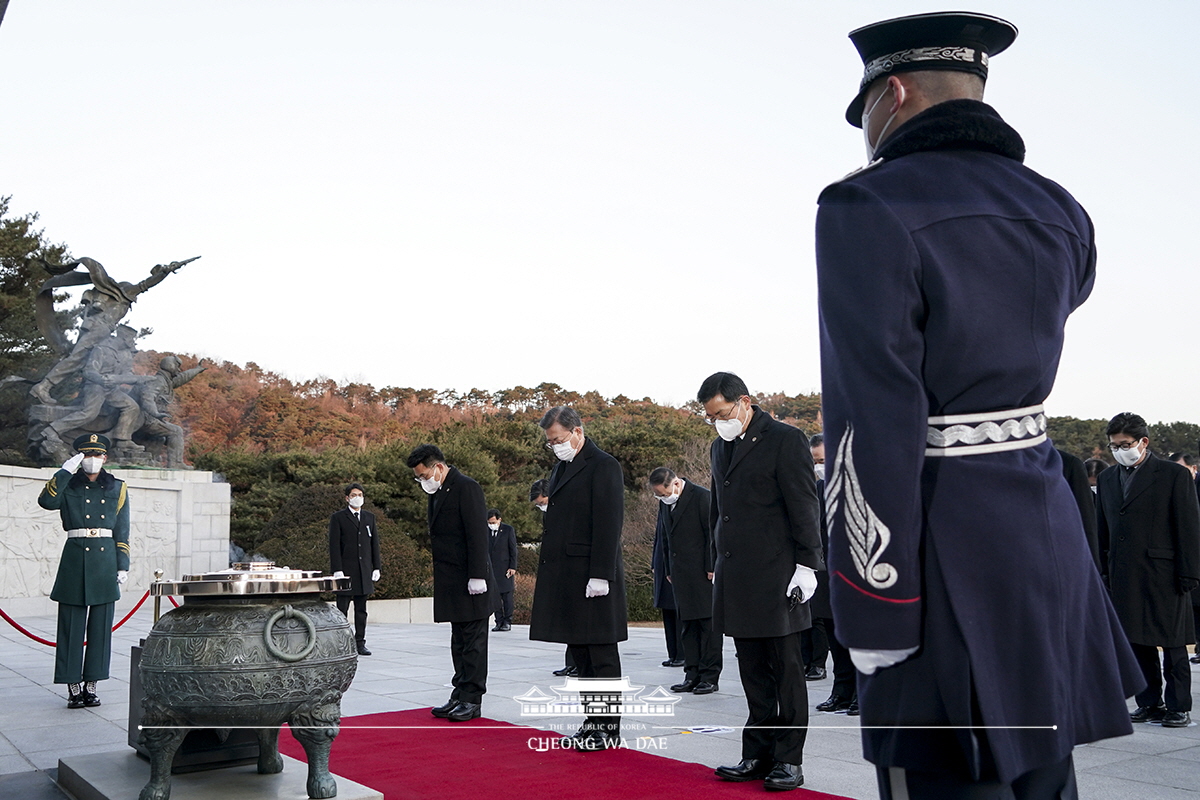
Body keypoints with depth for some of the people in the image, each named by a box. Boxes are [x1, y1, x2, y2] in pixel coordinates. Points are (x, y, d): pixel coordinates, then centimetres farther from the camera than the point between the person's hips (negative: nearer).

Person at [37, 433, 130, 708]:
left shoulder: (117, 488, 11)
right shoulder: (68, 486, 8)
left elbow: (123, 533, 9)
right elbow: (46, 501, -15)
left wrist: (123, 567, 2)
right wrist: (65, 471, -15)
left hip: (106, 560, 1)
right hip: (75, 559, -1)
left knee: (100, 626, 3)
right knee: (72, 625, 0)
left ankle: (91, 685, 11)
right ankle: (73, 687, 7)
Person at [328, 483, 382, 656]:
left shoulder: (370, 517, 15)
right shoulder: (338, 518, 1)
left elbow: (374, 543, 14)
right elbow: (334, 545, -4)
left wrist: (377, 567, 8)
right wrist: (337, 569, -12)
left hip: (364, 570, 4)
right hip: (345, 570, -4)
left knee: (361, 610, 7)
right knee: (342, 610, -1)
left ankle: (360, 643, 11)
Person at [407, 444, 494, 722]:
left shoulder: (467, 488, -13)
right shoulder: (438, 492, 15)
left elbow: (477, 534, -18)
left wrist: (477, 576, -21)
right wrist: (441, 579, 15)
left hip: (470, 582, -9)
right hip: (451, 582, 9)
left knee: (473, 640, -1)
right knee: (459, 641, 13)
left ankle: (472, 701, 4)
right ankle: (460, 696, 19)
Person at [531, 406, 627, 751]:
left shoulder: (603, 466, -10)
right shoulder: (562, 466, 18)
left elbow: (609, 524, -16)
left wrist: (599, 576, -20)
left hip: (591, 579, -9)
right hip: (565, 578, 9)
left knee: (601, 655, -1)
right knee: (580, 654, 13)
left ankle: (609, 728, 8)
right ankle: (593, 723, 22)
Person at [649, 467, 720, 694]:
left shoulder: (702, 497, -9)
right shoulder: (665, 503, 12)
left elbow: (713, 534, -10)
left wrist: (712, 568, -12)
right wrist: (668, 570, 13)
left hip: (703, 573, -7)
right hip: (680, 574, 7)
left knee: (709, 622, -2)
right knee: (687, 625, 9)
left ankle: (710, 676, 3)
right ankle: (692, 674, 14)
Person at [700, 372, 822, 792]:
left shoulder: (786, 440, -6)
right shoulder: (721, 446, 16)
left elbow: (804, 507, -10)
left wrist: (806, 566, -13)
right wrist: (719, 563, 19)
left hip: (777, 577, -7)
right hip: (736, 578, 7)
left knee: (786, 671, 2)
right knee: (754, 674, 12)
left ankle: (789, 760, 10)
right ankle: (758, 755, 19)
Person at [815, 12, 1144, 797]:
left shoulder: (866, 209, -14)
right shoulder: (1058, 211, 8)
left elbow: (872, 428, -19)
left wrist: (871, 614, -14)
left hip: (945, 554, -7)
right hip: (1044, 527, 8)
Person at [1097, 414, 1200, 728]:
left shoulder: (1175, 475, -2)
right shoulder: (1107, 478, 13)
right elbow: (1103, 529, 14)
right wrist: (1102, 571, 8)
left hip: (1164, 577, -5)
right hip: (1124, 578, 5)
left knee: (1172, 644, 3)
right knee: (1137, 643, 9)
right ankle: (1149, 704, 19)